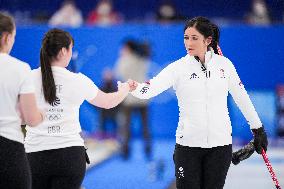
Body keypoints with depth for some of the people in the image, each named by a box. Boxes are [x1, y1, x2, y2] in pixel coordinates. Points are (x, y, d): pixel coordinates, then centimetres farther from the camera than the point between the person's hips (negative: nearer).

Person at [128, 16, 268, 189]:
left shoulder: (224, 64, 2)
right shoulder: (178, 68, -4)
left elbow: (241, 97, 12)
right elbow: (150, 89, -18)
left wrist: (258, 129, 17)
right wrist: (134, 87, -40)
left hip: (220, 144, 1)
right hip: (188, 144, -1)